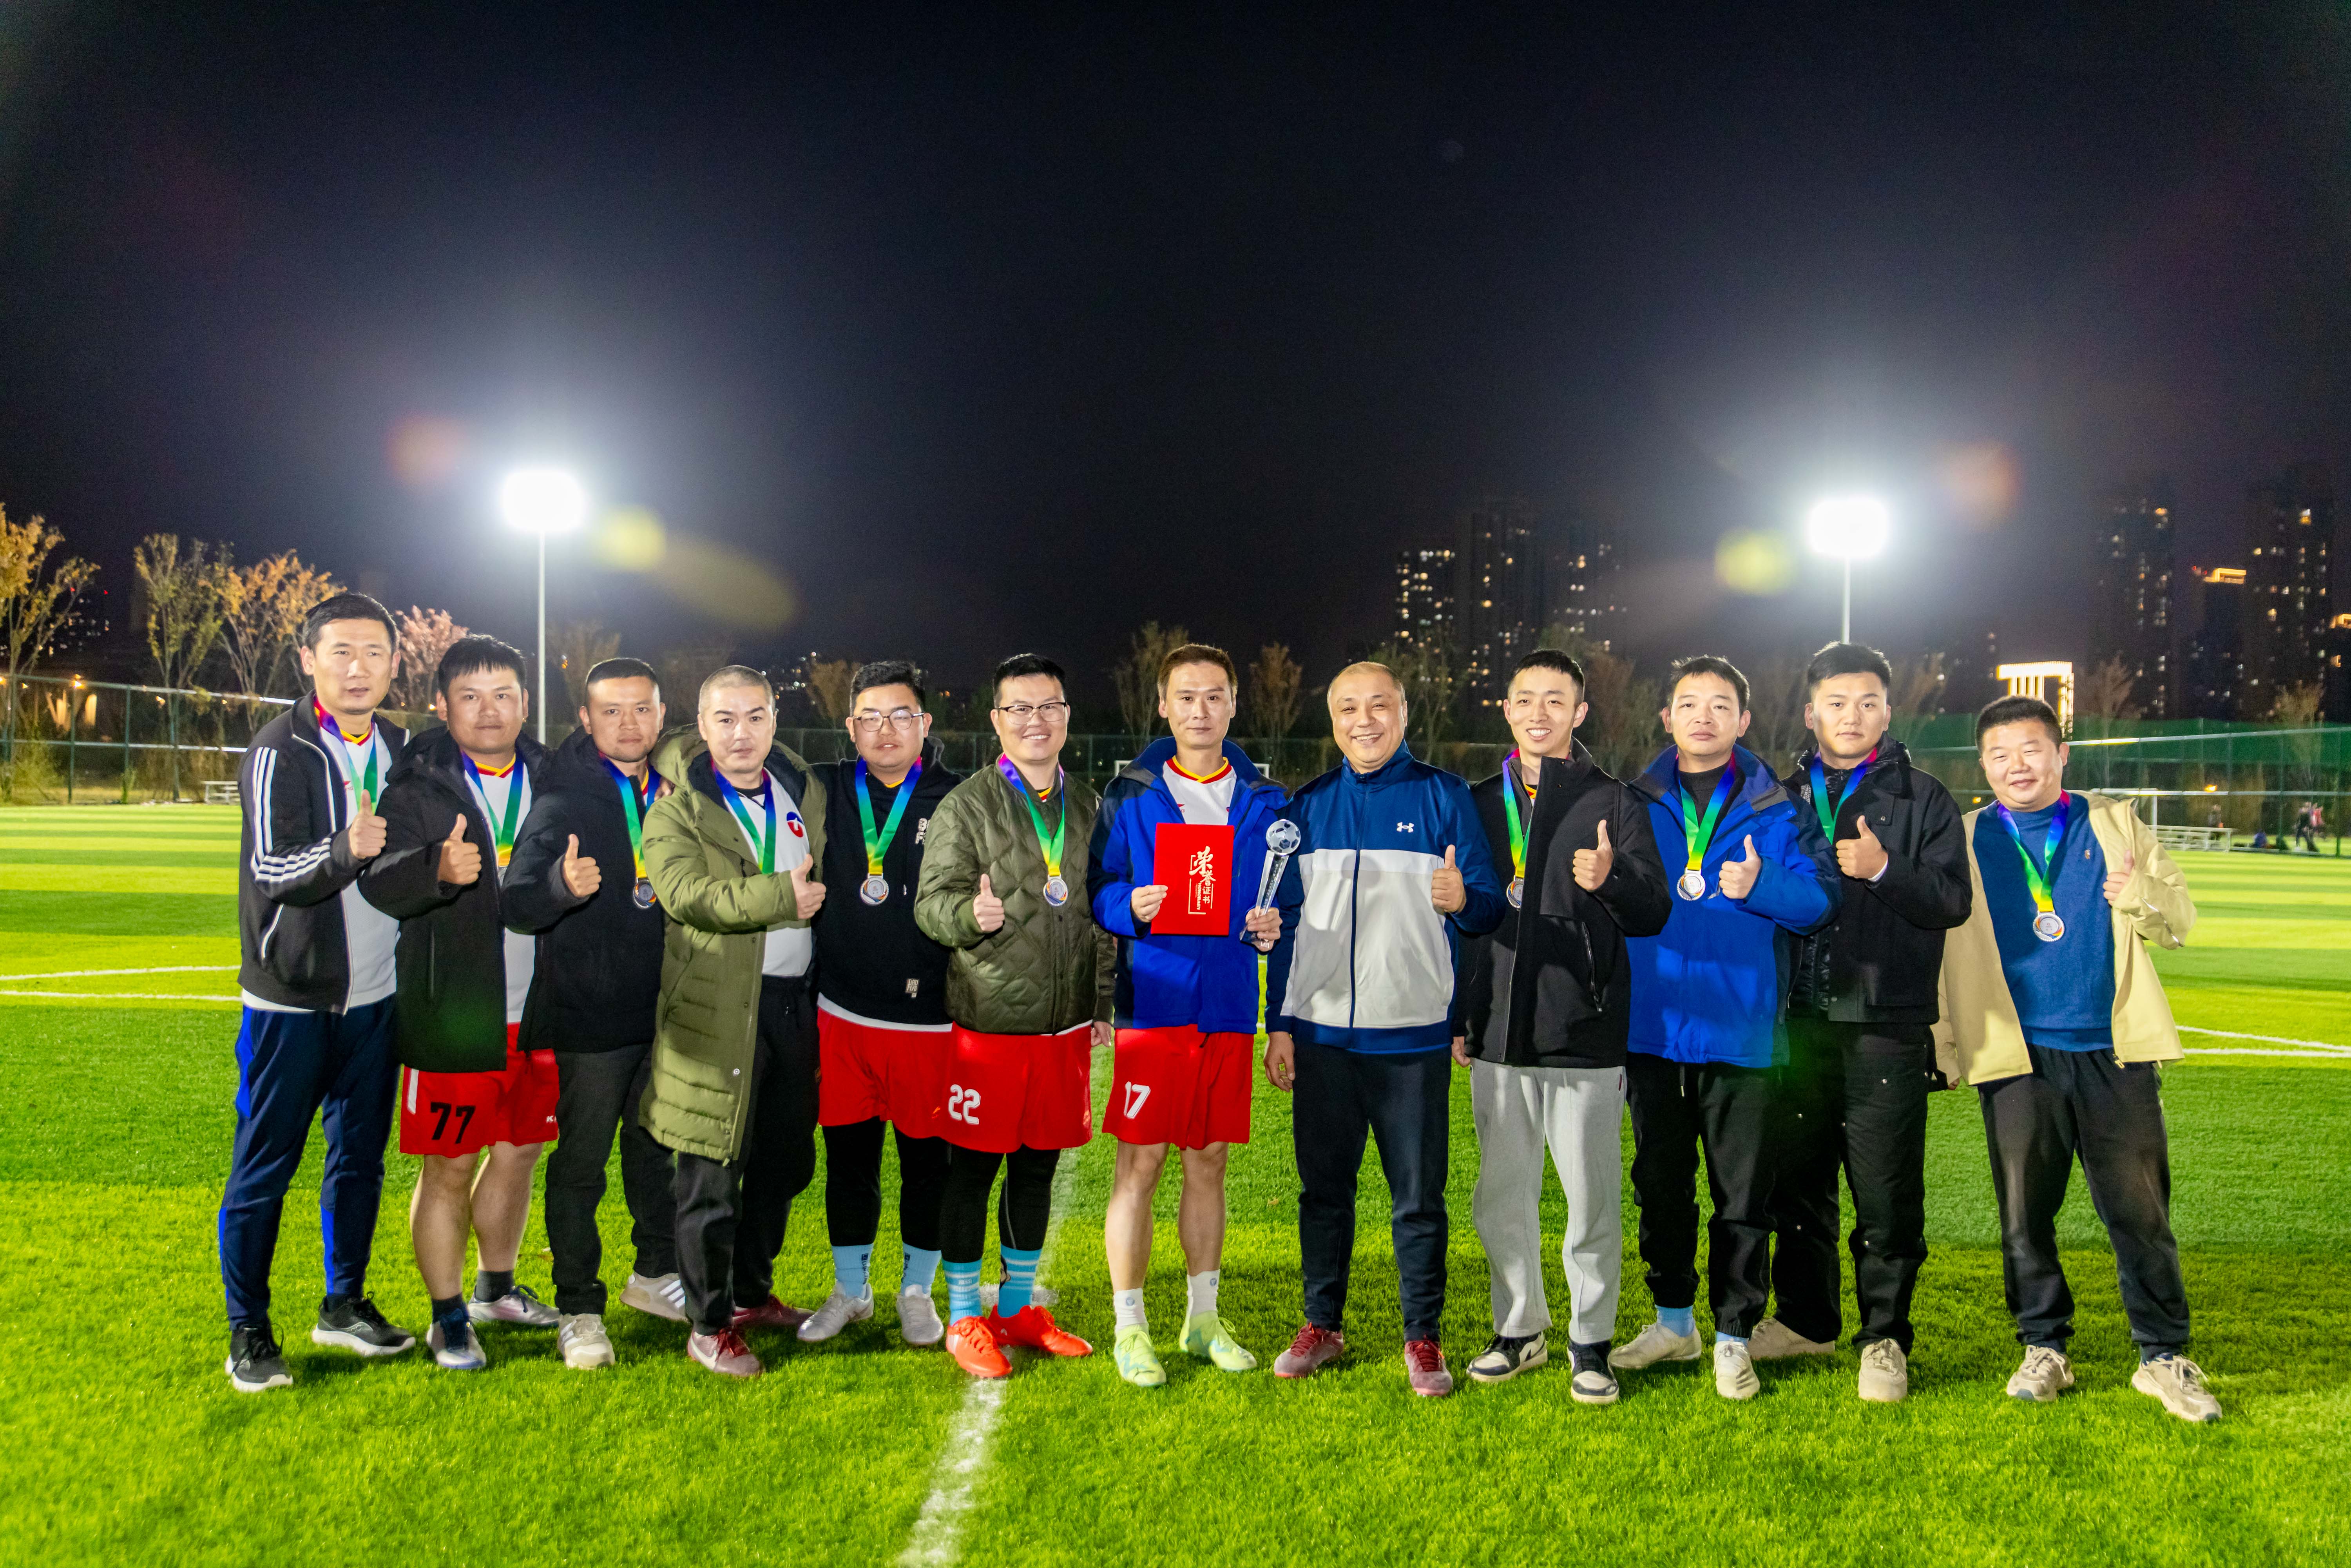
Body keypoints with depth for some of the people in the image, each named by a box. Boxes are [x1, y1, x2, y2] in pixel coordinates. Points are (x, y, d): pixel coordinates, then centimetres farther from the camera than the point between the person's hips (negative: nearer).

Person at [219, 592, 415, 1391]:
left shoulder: (401, 747, 6)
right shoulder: (280, 751, -12)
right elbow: (272, 869, -24)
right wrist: (346, 849, -42)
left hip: (375, 996, 6)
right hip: (292, 999, -5)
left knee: (360, 1155, 14)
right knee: (265, 1166, 2)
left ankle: (345, 1306, 28)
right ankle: (248, 1332, 15)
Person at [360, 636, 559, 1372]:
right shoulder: (417, 786, -7)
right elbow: (380, 883, -23)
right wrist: (438, 868, -41)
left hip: (535, 1008, 5)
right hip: (453, 1014, -5)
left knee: (518, 1150, 17)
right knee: (449, 1168, 3)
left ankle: (496, 1288, 37)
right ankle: (448, 1318, 19)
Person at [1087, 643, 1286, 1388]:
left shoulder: (1263, 800, 10)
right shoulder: (1129, 794, 2)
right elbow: (1096, 887, 2)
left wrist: (1275, 926, -7)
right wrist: (1130, 906, -18)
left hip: (1230, 1005, 3)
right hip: (1154, 999, -3)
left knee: (1210, 1161, 12)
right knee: (1140, 1163, -2)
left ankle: (1203, 1318, 25)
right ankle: (1130, 1327, 11)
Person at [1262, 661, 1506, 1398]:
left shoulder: (1445, 797, 1)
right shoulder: (1310, 806, 9)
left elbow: (1492, 908, 0)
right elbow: (1289, 919, 12)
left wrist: (1462, 900, -24)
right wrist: (1279, 1023, 7)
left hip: (1413, 1034, -2)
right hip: (1322, 1033, 3)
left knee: (1418, 1196, 4)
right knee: (1323, 1188, 10)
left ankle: (1422, 1338, 16)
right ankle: (1323, 1326, 23)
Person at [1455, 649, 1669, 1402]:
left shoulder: (1615, 802, 2)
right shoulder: (1480, 804, 12)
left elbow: (1655, 915, -4)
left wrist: (1612, 880, -25)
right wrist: (1457, 1017, 13)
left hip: (1584, 1035, -3)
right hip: (1499, 1033, 4)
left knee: (1591, 1198, 2)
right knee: (1503, 1196, 11)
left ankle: (1591, 1342, 16)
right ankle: (1520, 1329, 26)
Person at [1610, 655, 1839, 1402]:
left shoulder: (1776, 810, 2)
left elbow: (1820, 898, -6)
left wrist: (1761, 886, -21)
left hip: (1740, 1029, -2)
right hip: (1652, 1025, 2)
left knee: (1742, 1193, 5)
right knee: (1660, 1184, 14)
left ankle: (1734, 1335, 18)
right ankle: (1673, 1319, 30)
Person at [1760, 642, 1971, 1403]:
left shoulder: (1922, 798, 5)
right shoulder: (1781, 795, 14)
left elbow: (1952, 901, -5)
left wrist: (1885, 869, -19)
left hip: (1887, 1026, -3)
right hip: (1799, 1021, 3)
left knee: (1887, 1191, 0)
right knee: (1797, 1179, 12)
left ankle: (1885, 1339, 14)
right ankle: (1806, 1319, 28)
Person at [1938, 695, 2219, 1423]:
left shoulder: (2116, 824, 9)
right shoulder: (1962, 843, 7)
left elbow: (2181, 919, 10)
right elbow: (1935, 947, 6)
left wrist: (2141, 894, -12)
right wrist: (1945, 1045, 1)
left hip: (2115, 1053, 0)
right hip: (2017, 1059, 0)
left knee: (2142, 1212, 3)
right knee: (2025, 1215, 7)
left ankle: (2164, 1357, 16)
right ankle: (2044, 1348, 21)